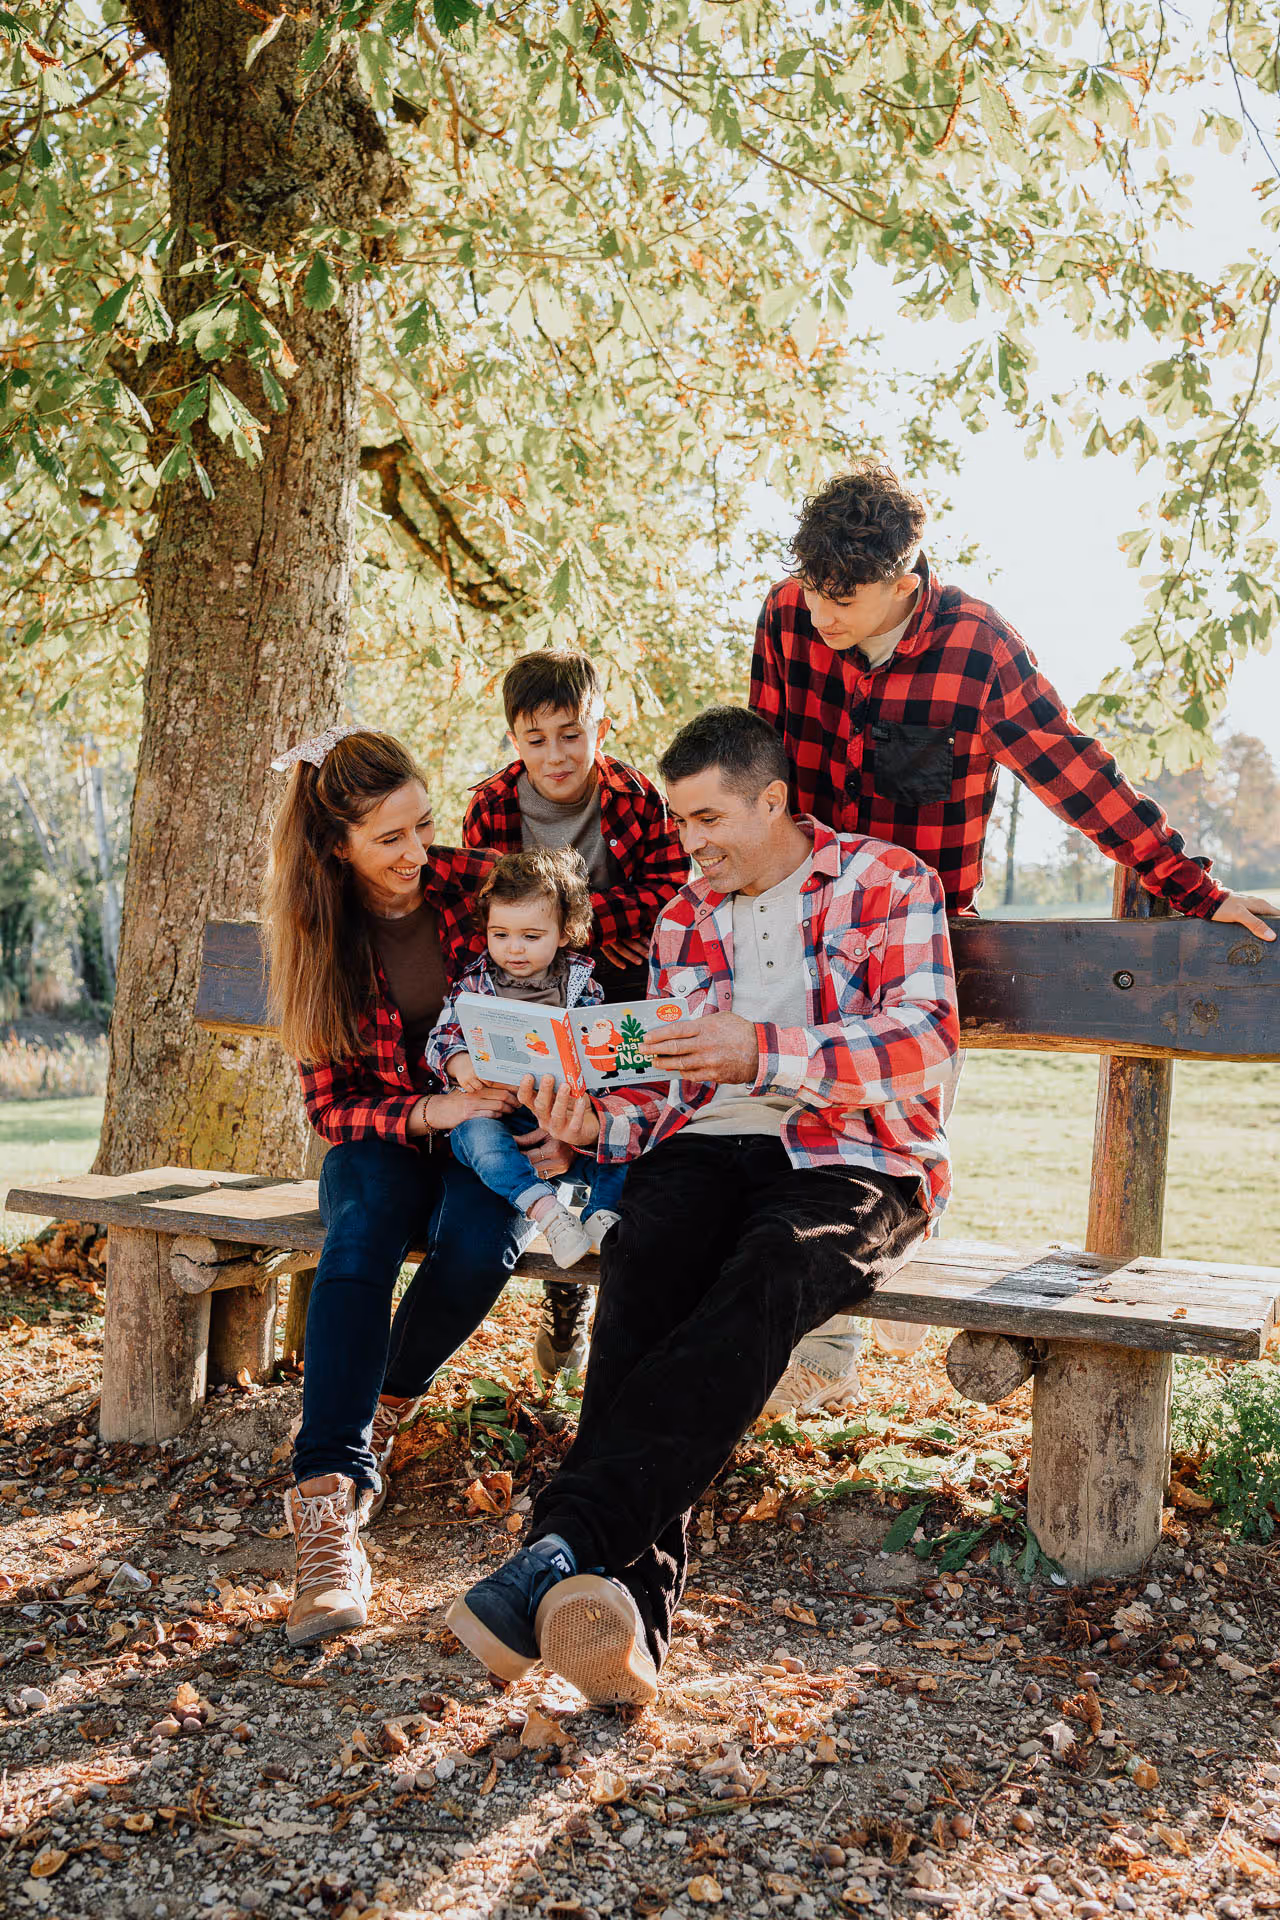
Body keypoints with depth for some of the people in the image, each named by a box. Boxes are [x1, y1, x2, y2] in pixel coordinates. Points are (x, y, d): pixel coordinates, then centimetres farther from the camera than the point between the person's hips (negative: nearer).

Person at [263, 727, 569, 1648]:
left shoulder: (478, 883, -7)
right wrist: (432, 1111, -26)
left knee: (478, 1242, -33)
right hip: (387, 1139, 0)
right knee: (359, 1240, -34)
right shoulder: (318, 942, -6)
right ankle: (328, 1501, -39)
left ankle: (382, 1412, -6)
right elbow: (332, 1105, -6)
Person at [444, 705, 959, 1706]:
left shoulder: (886, 882, 5)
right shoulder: (683, 921, 20)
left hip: (854, 1161, -3)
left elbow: (926, 1042, -11)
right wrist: (594, 1119, -5)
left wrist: (761, 1052, -24)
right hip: (706, 1148, 4)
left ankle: (565, 1542, -47)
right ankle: (626, 1614, -43)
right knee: (643, 1269, -33)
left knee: (766, 1280, -38)